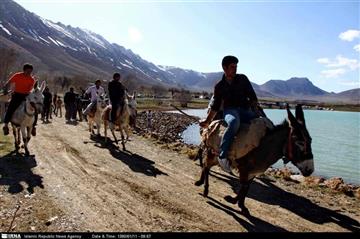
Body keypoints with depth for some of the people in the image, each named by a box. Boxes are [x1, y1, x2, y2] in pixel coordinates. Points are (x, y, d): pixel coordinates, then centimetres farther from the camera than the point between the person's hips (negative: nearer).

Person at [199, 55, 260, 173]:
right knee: (234, 122, -41)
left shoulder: (243, 79, 11)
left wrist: (255, 109, -4)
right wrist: (207, 121, 6)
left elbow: (252, 96, 11)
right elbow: (215, 106, 12)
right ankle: (222, 155, -38)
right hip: (230, 110, -3)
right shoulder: (219, 86, 8)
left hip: (245, 110, 3)